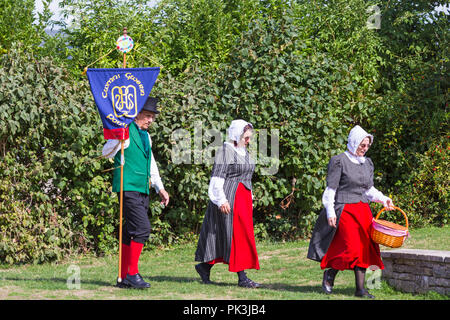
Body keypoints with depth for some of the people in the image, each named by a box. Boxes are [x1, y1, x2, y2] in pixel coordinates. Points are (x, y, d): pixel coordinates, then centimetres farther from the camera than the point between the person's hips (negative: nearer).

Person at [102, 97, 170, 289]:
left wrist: (160, 188, 27)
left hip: (142, 190, 8)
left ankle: (124, 277, 11)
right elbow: (106, 153, -11)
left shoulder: (146, 136, 20)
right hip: (129, 188, -8)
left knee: (131, 233, 8)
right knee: (142, 228, -17)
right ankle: (132, 273, -12)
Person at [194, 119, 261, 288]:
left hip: (243, 199, 9)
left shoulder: (243, 152, 16)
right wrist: (222, 200, -22)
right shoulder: (225, 151, -11)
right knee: (237, 236, -10)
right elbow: (218, 177, -16)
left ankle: (204, 266, 20)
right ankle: (242, 277, -11)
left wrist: (250, 198, 21)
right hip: (229, 198, -9)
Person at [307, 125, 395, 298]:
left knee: (365, 248, 1)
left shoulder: (367, 163, 13)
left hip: (363, 211, 7)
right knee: (351, 248, -15)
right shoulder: (339, 161, -6)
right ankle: (330, 273, 9)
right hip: (344, 210, -7)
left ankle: (360, 288, 5)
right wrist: (330, 212, -14)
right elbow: (330, 189, -7)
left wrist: (383, 199, 5)